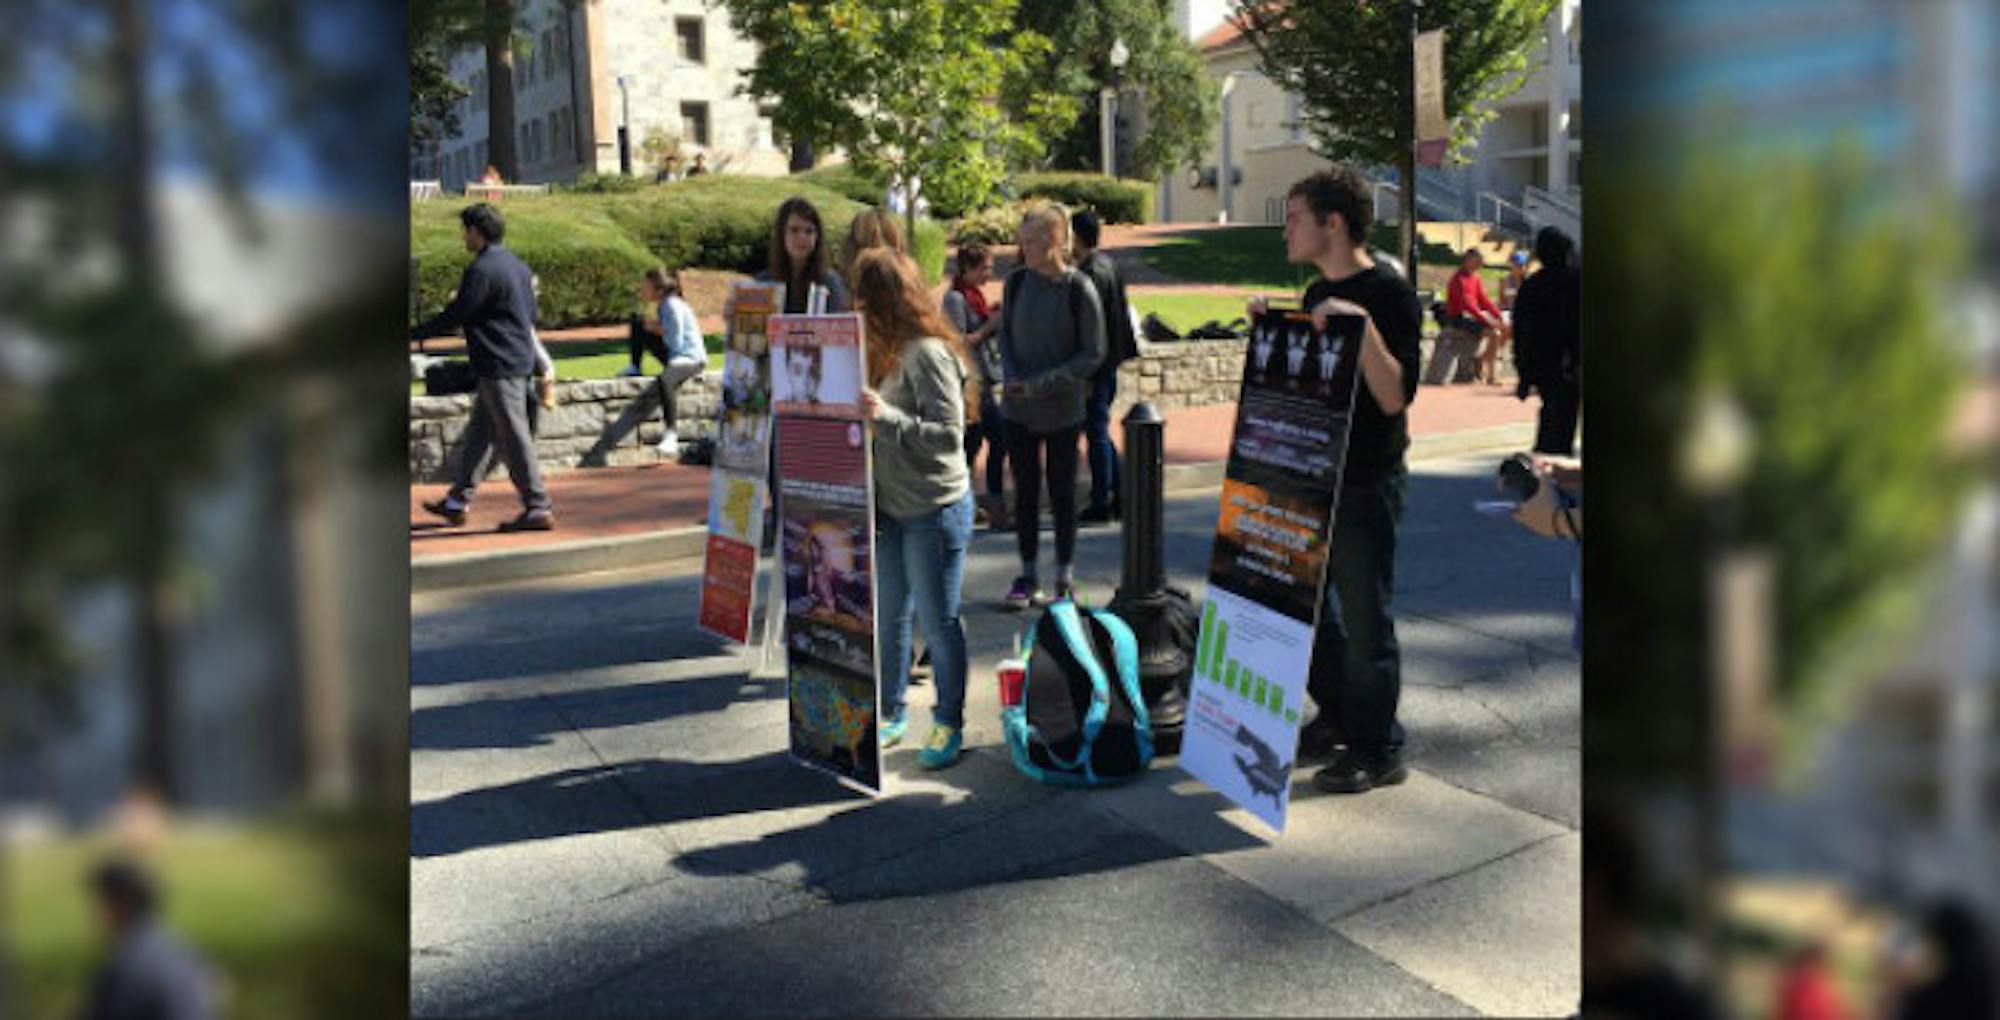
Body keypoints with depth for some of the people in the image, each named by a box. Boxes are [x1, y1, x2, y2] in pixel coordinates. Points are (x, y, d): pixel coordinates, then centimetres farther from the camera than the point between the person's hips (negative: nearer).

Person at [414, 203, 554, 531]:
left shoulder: (481, 270, -16)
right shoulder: (517, 264, 12)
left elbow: (454, 315, -14)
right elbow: (530, 313, 17)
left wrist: (415, 334, -3)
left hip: (498, 365, -10)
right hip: (518, 359, 10)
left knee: (514, 437, -5)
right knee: (480, 431, 15)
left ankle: (538, 508, -1)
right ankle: (458, 501, 24)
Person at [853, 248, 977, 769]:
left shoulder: (928, 355, -17)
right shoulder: (888, 352, 8)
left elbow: (948, 435, -22)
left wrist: (884, 416, -28)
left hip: (934, 509, -8)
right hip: (889, 508, 8)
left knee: (938, 621, 4)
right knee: (887, 617, 16)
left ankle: (948, 724, 19)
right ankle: (890, 714, 31)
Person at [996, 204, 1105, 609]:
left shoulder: (1079, 289, -12)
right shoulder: (1016, 281, -1)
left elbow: (1093, 354, -9)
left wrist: (1042, 382, -16)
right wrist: (1011, 376, -8)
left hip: (1062, 408, -3)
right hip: (1018, 408, 3)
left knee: (1062, 492, 7)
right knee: (1025, 491, 10)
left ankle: (1064, 577, 20)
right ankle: (1028, 575, 21)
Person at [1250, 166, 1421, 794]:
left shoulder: (1389, 294, -14)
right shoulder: (1318, 295, 11)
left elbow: (1396, 396, -23)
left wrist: (1361, 323, -31)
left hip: (1365, 483, -8)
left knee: (1364, 618, 0)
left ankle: (1378, 751, 12)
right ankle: (1336, 719, 33)